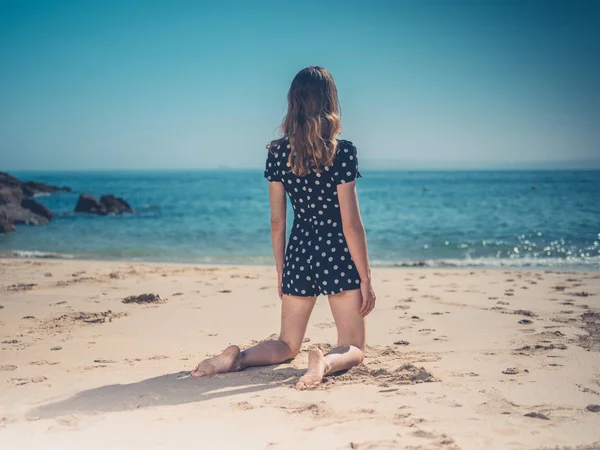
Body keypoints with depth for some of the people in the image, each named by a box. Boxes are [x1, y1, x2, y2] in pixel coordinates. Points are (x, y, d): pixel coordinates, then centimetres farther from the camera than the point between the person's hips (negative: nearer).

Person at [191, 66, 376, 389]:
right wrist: (366, 278, -4)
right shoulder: (342, 153, -13)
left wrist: (281, 272, 16)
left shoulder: (277, 153, -1)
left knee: (287, 345, 19)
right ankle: (326, 362, -26)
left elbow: (277, 222, 4)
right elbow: (350, 223, -12)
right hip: (338, 256, -4)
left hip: (299, 254, 4)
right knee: (354, 348, 8)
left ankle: (238, 357, -8)